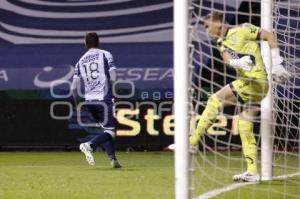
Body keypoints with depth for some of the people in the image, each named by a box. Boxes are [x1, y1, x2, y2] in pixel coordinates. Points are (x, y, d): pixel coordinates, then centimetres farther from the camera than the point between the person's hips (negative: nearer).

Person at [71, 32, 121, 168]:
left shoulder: (80, 62, 11)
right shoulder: (106, 55, 1)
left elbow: (74, 87, 8)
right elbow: (113, 78, -8)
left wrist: (77, 104, 22)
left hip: (89, 101, 5)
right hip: (104, 99, -5)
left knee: (104, 129, 17)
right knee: (110, 132, -8)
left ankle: (112, 158, 7)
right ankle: (89, 145, -31)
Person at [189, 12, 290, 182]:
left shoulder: (242, 30, -2)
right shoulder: (223, 45, 19)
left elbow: (270, 36, -3)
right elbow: (229, 60, -2)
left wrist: (276, 64, -8)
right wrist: (239, 62, -27)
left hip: (254, 80, -8)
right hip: (255, 85, 8)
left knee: (215, 100, -11)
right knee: (245, 129, 6)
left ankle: (194, 140, -11)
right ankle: (253, 172, 6)